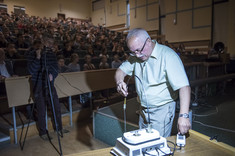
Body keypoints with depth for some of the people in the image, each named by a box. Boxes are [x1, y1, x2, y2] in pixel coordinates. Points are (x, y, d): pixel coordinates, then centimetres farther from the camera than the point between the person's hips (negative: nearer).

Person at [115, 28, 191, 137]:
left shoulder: (168, 56, -22)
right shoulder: (136, 56, 0)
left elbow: (184, 87, -28)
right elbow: (121, 70, 5)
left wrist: (183, 115, -37)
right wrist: (119, 82, -19)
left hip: (162, 110, -6)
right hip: (143, 110, 7)